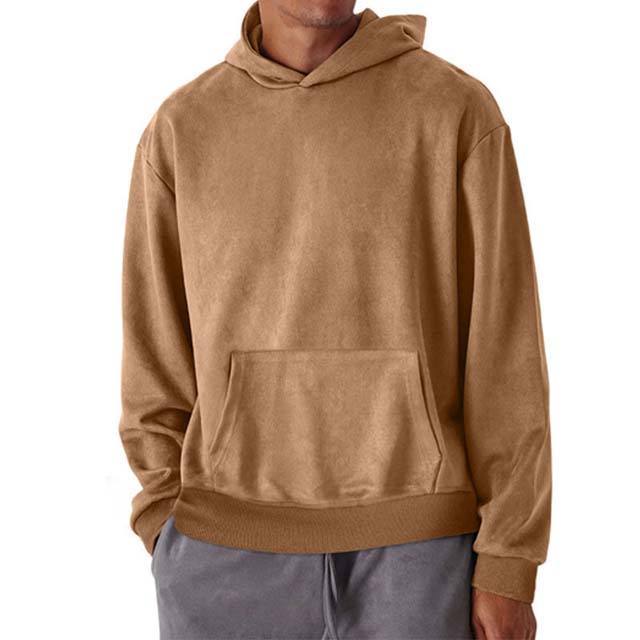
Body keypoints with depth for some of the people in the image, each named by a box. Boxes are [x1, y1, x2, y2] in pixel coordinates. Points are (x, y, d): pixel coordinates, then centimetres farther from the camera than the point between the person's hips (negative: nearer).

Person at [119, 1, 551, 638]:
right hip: (228, 551, 2)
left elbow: (505, 359, -3)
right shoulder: (181, 129, 5)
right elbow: (154, 363, 7)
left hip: (415, 554, -1)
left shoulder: (461, 112, -2)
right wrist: (172, 537, 0)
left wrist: (510, 568, -6)